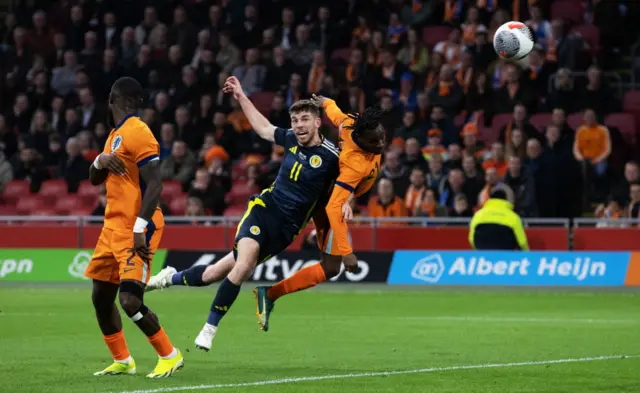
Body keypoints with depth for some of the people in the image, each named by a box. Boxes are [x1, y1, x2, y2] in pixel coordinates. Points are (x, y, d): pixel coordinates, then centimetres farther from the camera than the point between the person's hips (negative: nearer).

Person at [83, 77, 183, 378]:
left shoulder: (137, 133, -14)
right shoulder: (115, 135, 16)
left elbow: (155, 186, -20)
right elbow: (95, 180, 24)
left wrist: (140, 229, -26)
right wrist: (101, 161, 1)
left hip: (135, 230, -10)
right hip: (113, 228, 10)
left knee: (130, 301, -16)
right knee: (101, 299, 10)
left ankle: (170, 356, -1)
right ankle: (122, 362, 22)